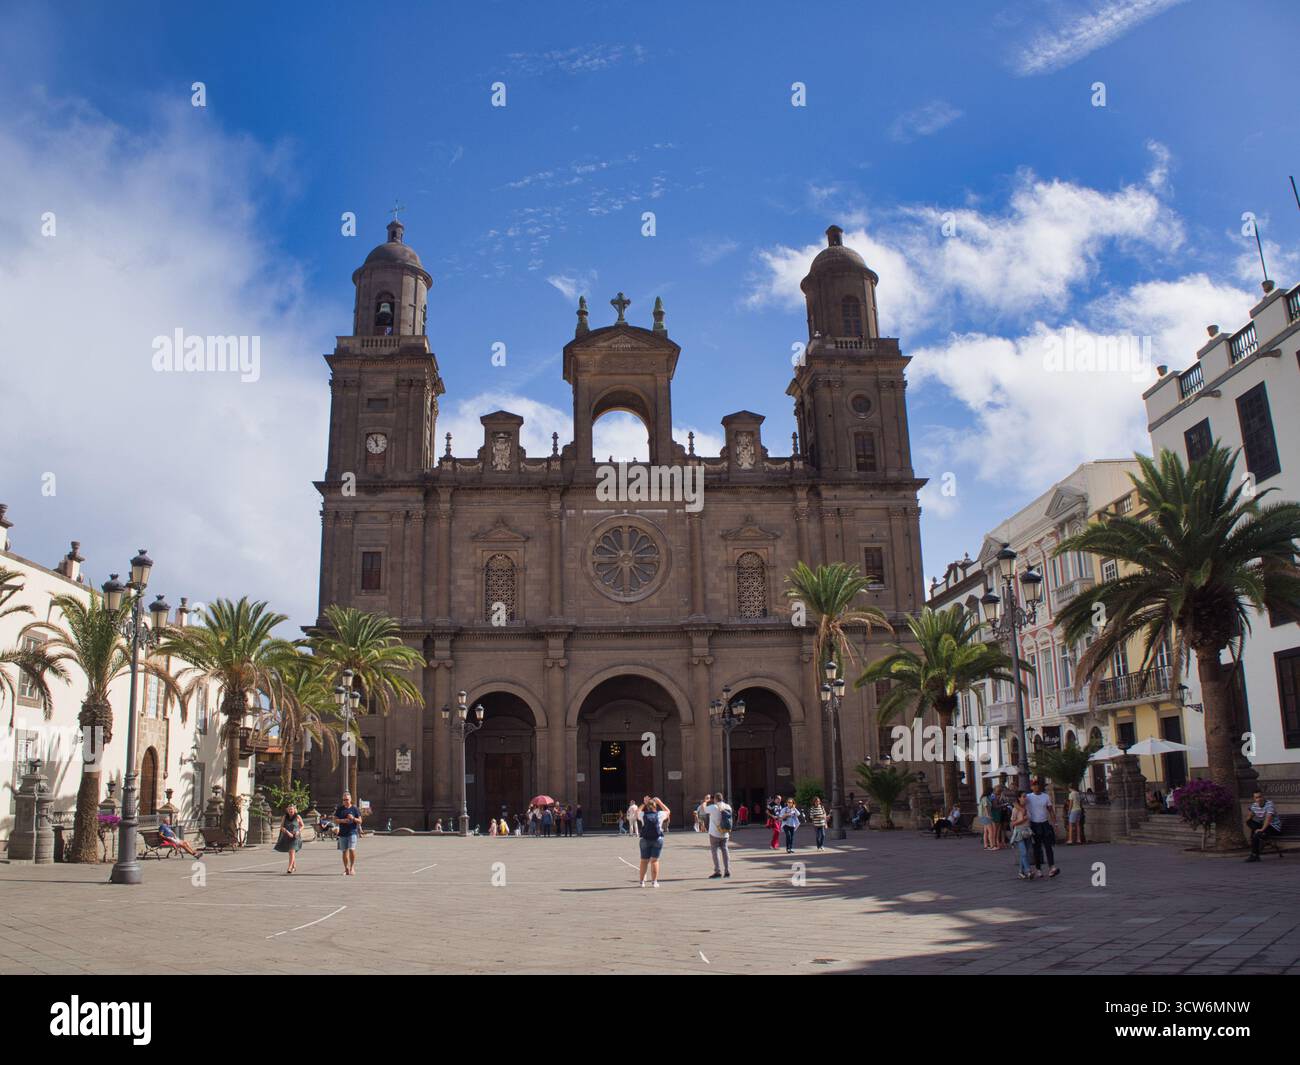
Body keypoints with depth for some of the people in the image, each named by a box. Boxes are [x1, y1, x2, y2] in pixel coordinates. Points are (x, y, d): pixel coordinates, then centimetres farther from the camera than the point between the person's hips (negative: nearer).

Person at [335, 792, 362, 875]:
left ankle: (352, 867, -5)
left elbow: (360, 821, 4)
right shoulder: (339, 809, 9)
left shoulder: (355, 809, 4)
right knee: (344, 851, 6)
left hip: (352, 832, -3)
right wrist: (342, 820, -12)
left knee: (352, 850, -15)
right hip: (342, 833, 3)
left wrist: (353, 818, -15)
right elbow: (335, 820, 6)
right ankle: (346, 869, 17)